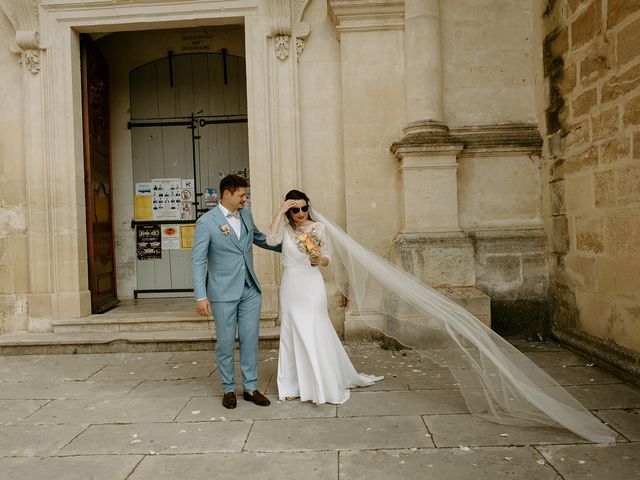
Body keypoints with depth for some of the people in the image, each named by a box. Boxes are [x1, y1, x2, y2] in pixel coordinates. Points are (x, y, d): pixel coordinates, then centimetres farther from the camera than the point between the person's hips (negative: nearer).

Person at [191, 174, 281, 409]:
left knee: (250, 340, 9)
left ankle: (250, 388, 22)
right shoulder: (206, 222, -10)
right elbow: (198, 261, -10)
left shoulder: (246, 215, 7)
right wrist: (201, 296, -15)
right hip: (223, 293, -5)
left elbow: (260, 238, 24)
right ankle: (228, 389, 25)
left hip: (250, 290, 5)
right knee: (225, 342, 8)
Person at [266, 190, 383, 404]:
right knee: (292, 334, 8)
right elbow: (271, 239, -20)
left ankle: (325, 384, 16)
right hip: (291, 285, 2)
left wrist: (319, 260, -20)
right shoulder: (285, 227, 2)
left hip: (312, 285, -1)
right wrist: (280, 211, -18)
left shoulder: (318, 227, 0)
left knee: (316, 334, 1)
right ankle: (294, 385, 21)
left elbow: (327, 259, 3)